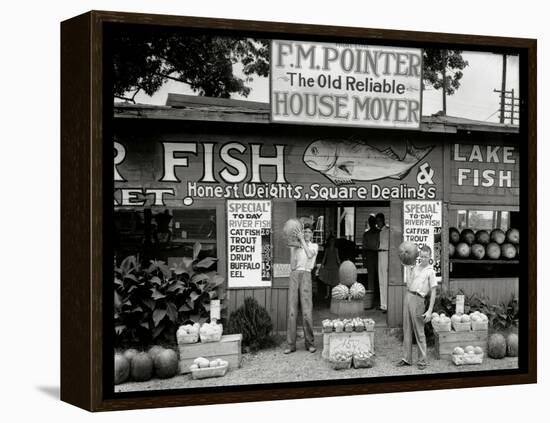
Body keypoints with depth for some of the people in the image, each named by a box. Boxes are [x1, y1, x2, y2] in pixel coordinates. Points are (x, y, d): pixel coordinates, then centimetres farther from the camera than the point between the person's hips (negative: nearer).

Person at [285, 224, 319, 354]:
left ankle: (310, 343, 3)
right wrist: (292, 248, 0)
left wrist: (302, 240, -8)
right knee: (292, 311, -3)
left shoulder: (314, 246, 14)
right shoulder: (296, 247, 17)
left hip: (306, 275, -2)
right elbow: (292, 266, 5)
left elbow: (310, 255, -10)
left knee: (307, 311, -7)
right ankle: (291, 344, 0)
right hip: (294, 275, 2)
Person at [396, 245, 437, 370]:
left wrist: (429, 311, -13)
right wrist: (408, 268, 7)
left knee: (419, 332, -2)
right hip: (408, 296, 6)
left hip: (417, 299, -6)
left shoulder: (430, 271, -3)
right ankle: (406, 359, 16)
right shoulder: (415, 267, 14)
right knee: (407, 330, 10)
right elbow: (409, 284, 8)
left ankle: (422, 360, 7)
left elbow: (433, 292, -7)